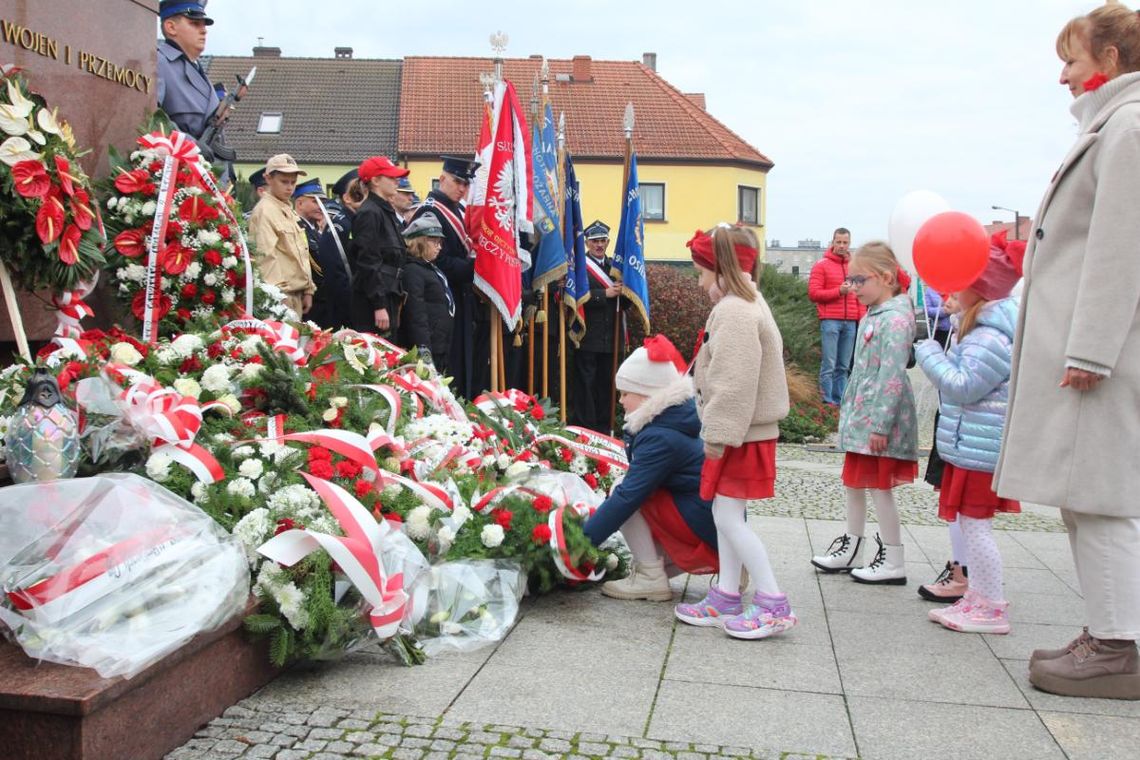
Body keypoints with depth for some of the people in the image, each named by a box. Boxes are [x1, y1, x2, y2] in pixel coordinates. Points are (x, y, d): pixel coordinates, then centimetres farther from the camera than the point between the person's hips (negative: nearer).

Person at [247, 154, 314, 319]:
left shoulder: (288, 210, 18)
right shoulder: (264, 211, -9)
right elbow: (266, 255, -17)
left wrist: (307, 290, 17)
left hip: (296, 295, 9)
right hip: (280, 295, -9)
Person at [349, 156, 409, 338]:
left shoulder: (387, 211, 17)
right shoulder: (369, 213, -11)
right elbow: (368, 263, -18)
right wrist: (379, 305, -21)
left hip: (388, 294, 9)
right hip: (373, 301, -9)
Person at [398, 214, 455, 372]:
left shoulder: (430, 269, 20)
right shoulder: (412, 271, -10)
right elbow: (416, 314, -19)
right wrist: (424, 350, -24)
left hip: (440, 349, 10)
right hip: (427, 348, -10)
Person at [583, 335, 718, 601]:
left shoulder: (661, 438, -22)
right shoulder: (680, 416, 7)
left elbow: (627, 496, -24)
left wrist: (583, 540, -22)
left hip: (707, 527, -10)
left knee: (626, 495, -13)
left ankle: (650, 578, -4)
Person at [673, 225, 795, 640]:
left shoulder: (734, 311, -19)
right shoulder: (748, 304, 16)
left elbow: (735, 383, -25)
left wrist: (719, 434, -21)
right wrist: (719, 431, 22)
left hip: (744, 435, -11)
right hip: (743, 432, 11)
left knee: (729, 517, -5)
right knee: (725, 514, 14)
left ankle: (773, 604, 2)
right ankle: (726, 598, 23)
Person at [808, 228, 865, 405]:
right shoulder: (821, 265, 1)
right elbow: (813, 293, -5)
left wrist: (863, 317, 7)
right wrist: (839, 291, -14)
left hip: (850, 322, 4)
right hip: (830, 321, -4)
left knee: (844, 366, 7)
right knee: (829, 365, -5)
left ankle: (840, 400, 11)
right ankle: (828, 402, -2)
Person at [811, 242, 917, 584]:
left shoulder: (895, 318, -18)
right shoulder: (872, 314, 11)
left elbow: (892, 376, -22)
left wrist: (880, 425, -22)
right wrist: (849, 410, 19)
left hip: (880, 419, -9)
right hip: (861, 416, 9)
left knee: (879, 486, -1)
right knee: (854, 482, 16)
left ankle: (893, 561, 12)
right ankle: (849, 549, 29)